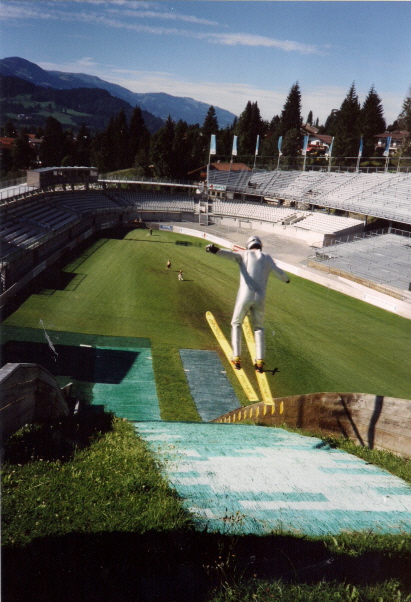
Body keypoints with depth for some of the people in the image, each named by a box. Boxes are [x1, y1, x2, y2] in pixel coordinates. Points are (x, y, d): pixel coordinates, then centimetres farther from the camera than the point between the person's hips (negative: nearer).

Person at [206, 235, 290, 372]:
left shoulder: (244, 254, 8)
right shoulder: (267, 257, 14)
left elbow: (230, 254, -13)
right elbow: (280, 274, 13)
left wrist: (216, 250, -31)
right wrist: (286, 279, 37)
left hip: (245, 296, -2)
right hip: (260, 298, 2)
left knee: (236, 324, 19)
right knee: (258, 328, 19)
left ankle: (237, 357, 8)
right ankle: (260, 361, 4)